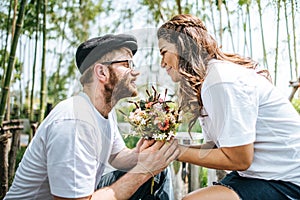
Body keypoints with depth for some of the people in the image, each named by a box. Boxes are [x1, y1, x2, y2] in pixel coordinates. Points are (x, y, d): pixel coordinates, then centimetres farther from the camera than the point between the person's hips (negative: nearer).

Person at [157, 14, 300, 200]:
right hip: (258, 175, 9)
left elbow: (238, 159, -21)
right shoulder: (205, 79, 8)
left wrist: (179, 152, -13)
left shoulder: (221, 81, -22)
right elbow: (215, 147, 7)